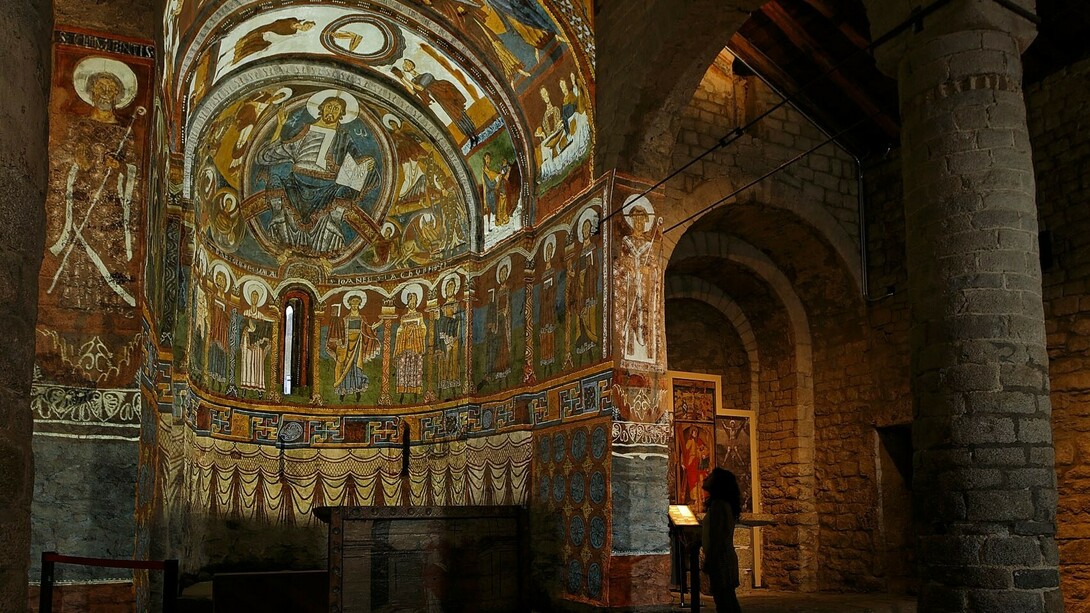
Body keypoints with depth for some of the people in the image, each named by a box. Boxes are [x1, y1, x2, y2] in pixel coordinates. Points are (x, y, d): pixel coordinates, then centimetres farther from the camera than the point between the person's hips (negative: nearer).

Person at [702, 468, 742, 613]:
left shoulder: (717, 505, -17)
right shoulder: (726, 504, 13)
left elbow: (714, 537, -19)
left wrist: (708, 562, -16)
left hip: (719, 559, -10)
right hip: (726, 557, 10)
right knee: (728, 601, 13)